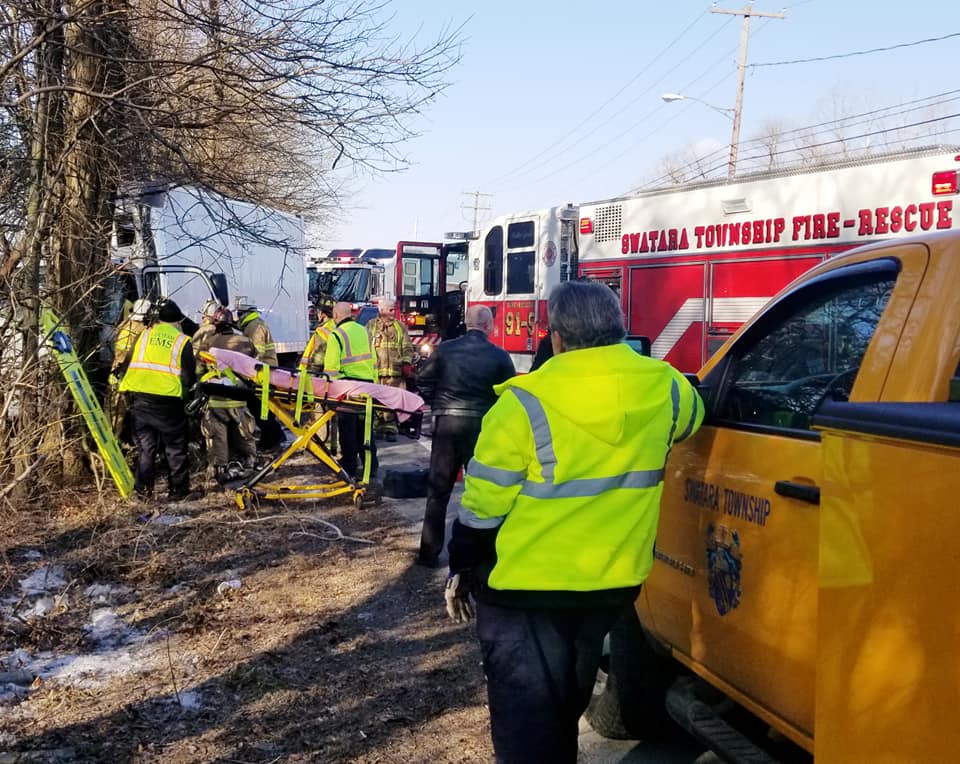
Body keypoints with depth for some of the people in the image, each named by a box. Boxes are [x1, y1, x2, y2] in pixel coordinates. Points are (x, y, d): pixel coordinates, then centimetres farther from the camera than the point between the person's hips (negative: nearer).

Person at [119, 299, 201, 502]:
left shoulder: (145, 334, 11)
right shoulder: (182, 341, 1)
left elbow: (131, 363, 12)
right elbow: (189, 376, 0)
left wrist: (124, 385, 24)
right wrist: (185, 389, 19)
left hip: (139, 396, 4)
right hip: (168, 400, -3)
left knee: (146, 445, 14)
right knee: (175, 447, 8)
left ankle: (143, 489, 15)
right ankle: (179, 490, 12)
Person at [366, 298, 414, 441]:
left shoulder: (400, 327, 15)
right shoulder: (371, 326, 11)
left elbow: (407, 347, 15)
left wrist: (406, 362, 1)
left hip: (394, 371, 0)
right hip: (374, 370, 0)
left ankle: (390, 429, -1)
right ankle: (377, 428, 7)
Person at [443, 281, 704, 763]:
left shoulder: (525, 404, -19)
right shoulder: (665, 390, -6)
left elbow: (483, 506, -12)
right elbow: (691, 419, 20)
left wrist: (461, 571, 3)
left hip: (525, 588, -5)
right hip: (611, 583, 6)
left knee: (525, 719, 5)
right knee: (565, 707, 25)